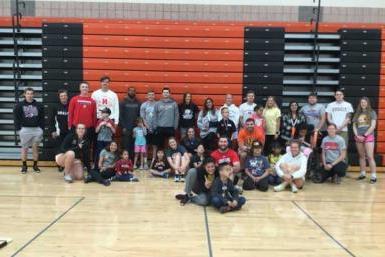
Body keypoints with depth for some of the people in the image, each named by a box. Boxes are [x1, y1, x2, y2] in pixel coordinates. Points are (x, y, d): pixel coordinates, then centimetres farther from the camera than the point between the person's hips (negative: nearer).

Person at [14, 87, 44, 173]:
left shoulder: (39, 105, 8)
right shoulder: (19, 105, 3)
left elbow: (42, 118, 10)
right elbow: (16, 118, 2)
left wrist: (42, 129, 3)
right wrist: (18, 129, -5)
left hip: (37, 129, 2)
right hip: (25, 129, -1)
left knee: (35, 147, 5)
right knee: (24, 148, 2)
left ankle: (35, 165, 15)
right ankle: (24, 166, 12)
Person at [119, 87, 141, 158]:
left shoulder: (138, 103, 11)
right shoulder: (123, 102, 5)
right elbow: (120, 115, 0)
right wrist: (123, 127, -8)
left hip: (136, 128, 2)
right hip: (126, 129, -2)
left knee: (134, 147, -1)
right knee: (126, 147, -4)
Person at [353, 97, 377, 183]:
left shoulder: (372, 113, 1)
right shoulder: (357, 114, 12)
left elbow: (373, 126, -6)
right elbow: (354, 126, 11)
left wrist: (365, 135, -10)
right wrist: (357, 135, -4)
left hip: (368, 136, -4)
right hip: (358, 137, 4)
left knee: (370, 157, -11)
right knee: (361, 156, 10)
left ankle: (373, 176, -10)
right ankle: (362, 174, 17)